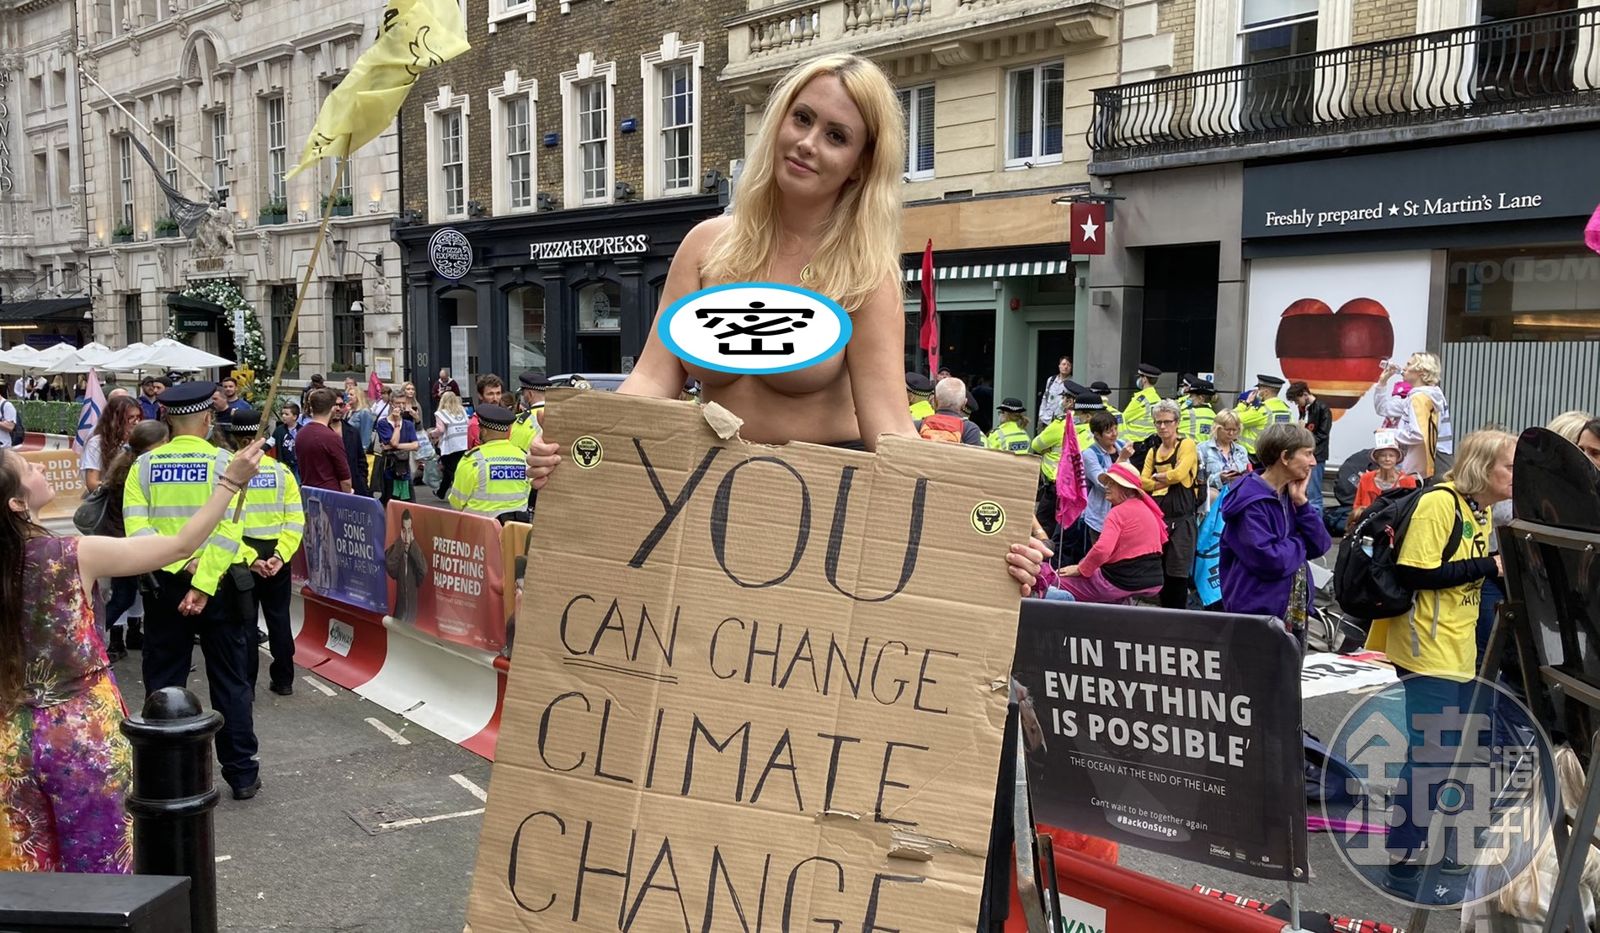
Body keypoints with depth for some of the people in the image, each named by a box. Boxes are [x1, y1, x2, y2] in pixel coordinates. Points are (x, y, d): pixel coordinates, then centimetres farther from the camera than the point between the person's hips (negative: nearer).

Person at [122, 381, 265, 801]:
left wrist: (179, 564, -15)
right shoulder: (224, 462, -8)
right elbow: (228, 531, -18)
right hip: (220, 585, -2)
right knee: (230, 683, 8)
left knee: (163, 683, 12)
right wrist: (203, 586, -19)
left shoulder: (145, 464, 1)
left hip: (164, 584, 2)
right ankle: (242, 774, 14)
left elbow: (135, 525, -11)